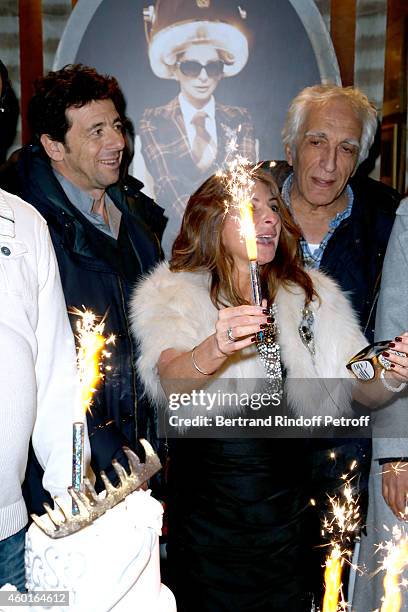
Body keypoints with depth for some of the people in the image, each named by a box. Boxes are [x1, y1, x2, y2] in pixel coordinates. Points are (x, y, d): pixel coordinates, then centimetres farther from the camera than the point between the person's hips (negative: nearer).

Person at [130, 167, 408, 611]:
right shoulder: (173, 296, -7)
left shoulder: (313, 297, 4)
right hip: (206, 512, -3)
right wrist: (215, 349, -45)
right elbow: (170, 381, -25)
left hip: (287, 506, 3)